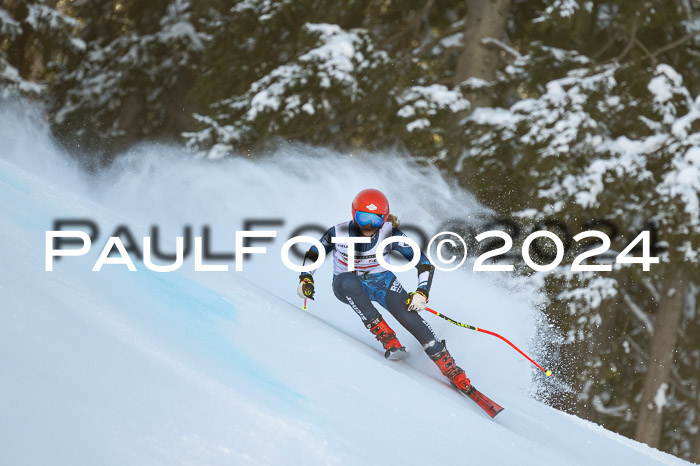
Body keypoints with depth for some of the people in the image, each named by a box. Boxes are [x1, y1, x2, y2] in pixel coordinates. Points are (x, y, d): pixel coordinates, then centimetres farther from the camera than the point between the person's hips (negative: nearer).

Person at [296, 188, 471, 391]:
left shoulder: (390, 234, -21)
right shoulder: (338, 233, -20)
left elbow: (423, 263, -18)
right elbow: (313, 254, 1)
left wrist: (422, 293, -32)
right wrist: (306, 278, -14)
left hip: (380, 280, 0)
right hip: (346, 286, 0)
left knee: (408, 314, -26)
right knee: (348, 280, -38)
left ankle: (451, 369, -23)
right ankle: (387, 337, -33)